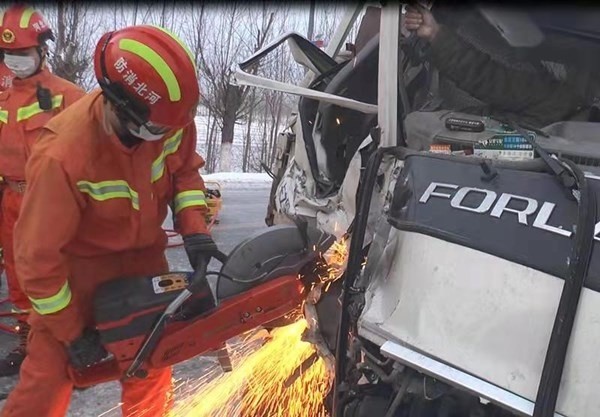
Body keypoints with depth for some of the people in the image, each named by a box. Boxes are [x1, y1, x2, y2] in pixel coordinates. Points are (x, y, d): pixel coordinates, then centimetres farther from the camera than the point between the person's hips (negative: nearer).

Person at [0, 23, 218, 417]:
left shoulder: (171, 118, -20)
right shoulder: (64, 155, -33)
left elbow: (185, 169, 2)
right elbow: (37, 255, -23)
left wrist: (194, 226, -14)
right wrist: (71, 332, -15)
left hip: (143, 256, 5)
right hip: (78, 265, -4)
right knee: (50, 375, -2)